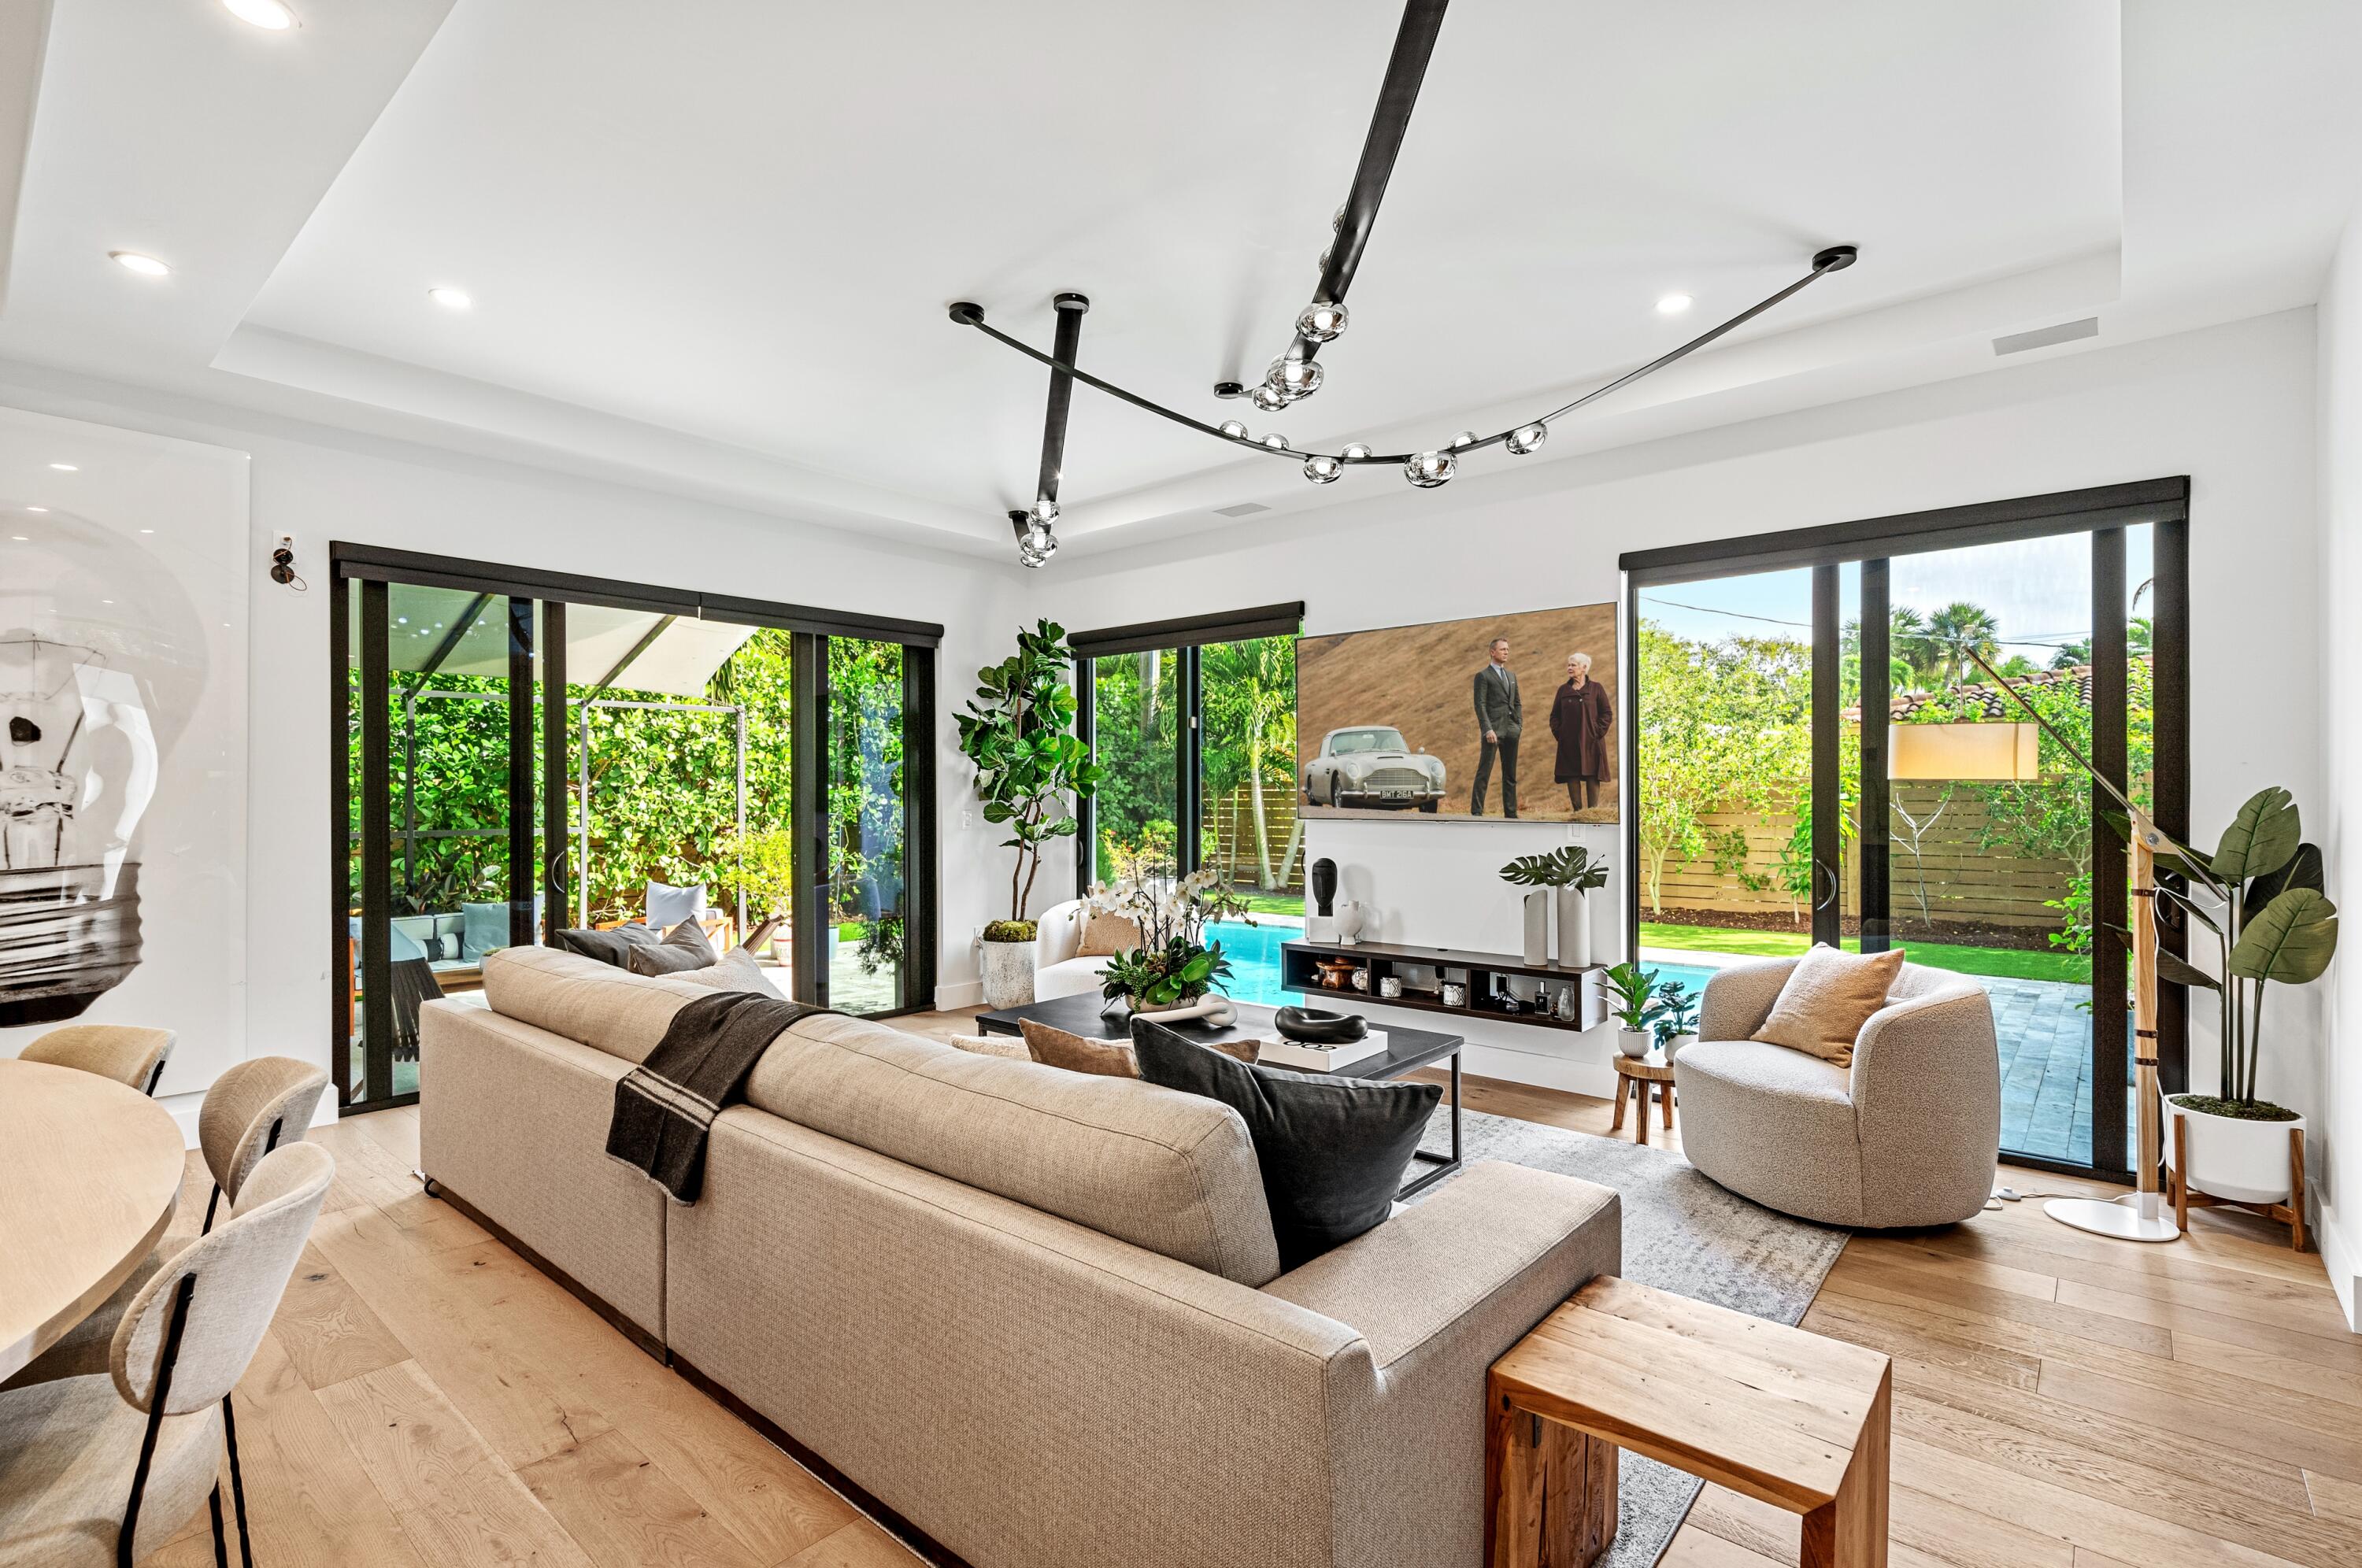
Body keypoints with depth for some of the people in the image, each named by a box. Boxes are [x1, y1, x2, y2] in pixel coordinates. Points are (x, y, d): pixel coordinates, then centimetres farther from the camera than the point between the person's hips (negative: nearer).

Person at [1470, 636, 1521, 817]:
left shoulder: (1512, 676, 20)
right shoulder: (1483, 676, -2)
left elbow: (1517, 703, 21)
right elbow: (1480, 705, -9)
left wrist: (1519, 725, 8)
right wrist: (1488, 729, -17)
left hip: (1511, 731, 7)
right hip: (1493, 730, -7)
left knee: (1510, 775, 8)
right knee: (1484, 773, -7)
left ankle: (1510, 813, 13)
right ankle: (1476, 812, -5)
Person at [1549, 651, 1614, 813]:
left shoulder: (1596, 688, 2)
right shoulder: (1563, 690, 10)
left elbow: (1607, 713, 1)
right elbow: (1554, 715, 13)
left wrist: (1598, 732, -8)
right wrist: (1558, 732, 1)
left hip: (1591, 742, -3)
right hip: (1569, 743, 3)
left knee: (1592, 777, -2)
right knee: (1572, 777, 1)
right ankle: (1577, 811, 7)